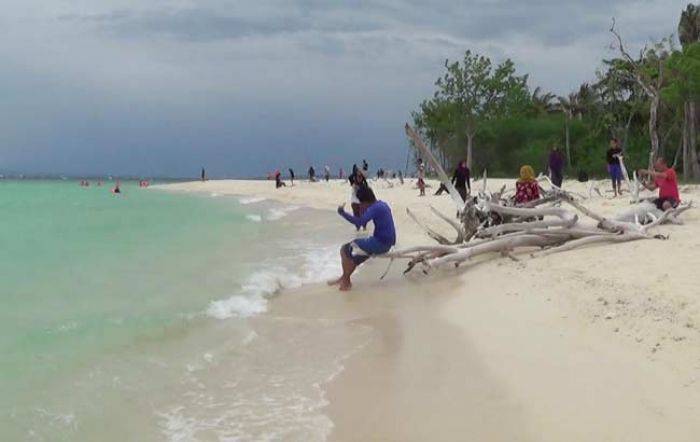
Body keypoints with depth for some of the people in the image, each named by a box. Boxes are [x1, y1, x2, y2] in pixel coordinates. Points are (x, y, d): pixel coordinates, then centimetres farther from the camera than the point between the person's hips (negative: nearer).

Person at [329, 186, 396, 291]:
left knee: (345, 250, -3)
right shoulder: (382, 204, 11)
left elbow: (359, 222, -32)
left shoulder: (374, 208, -19)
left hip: (380, 243, -10)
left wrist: (342, 213, -26)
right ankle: (344, 278, 29)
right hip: (386, 243, 10)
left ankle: (346, 282, 6)